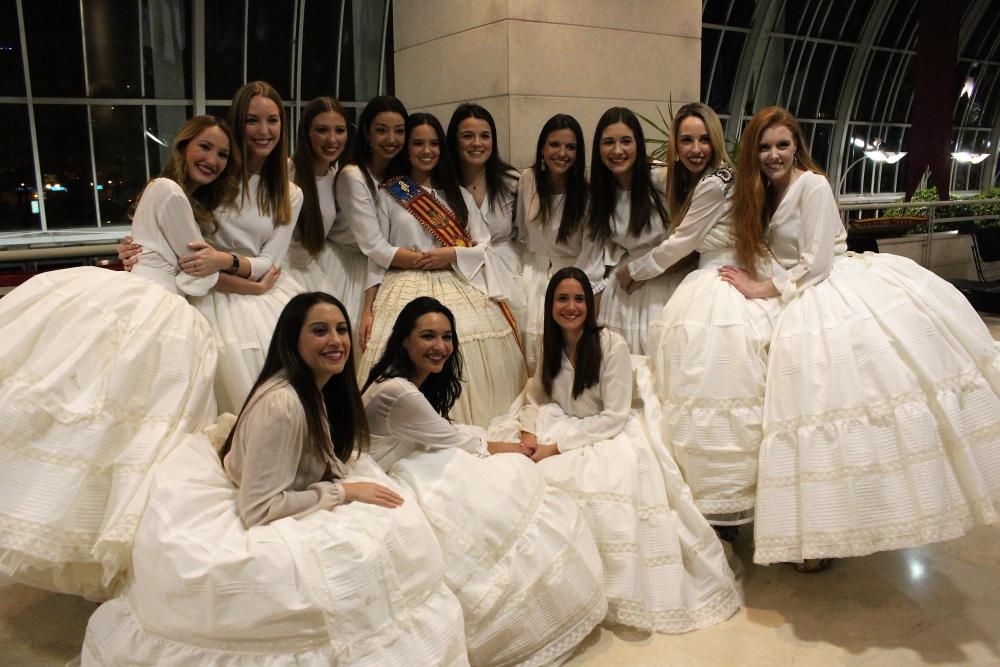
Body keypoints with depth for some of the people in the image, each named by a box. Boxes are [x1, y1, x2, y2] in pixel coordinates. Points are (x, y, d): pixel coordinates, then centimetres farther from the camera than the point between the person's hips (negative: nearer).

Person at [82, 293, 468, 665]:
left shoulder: (320, 390, 1)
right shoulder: (282, 403, -27)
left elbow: (335, 463, 10)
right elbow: (259, 509, -26)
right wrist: (342, 492, -22)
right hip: (247, 531, -9)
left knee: (396, 522, -6)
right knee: (367, 556, -23)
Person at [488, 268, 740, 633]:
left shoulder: (612, 344, -16)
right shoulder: (550, 344, 3)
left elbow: (615, 416, -18)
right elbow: (536, 396, 10)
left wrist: (557, 446, -22)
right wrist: (529, 432, -13)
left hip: (611, 436, -5)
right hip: (564, 432, 6)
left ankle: (618, 594, -11)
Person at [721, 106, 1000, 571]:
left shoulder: (813, 186, -6)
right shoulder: (763, 196, 16)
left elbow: (816, 266, -12)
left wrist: (762, 289, -7)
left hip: (840, 288, -6)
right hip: (803, 303, 6)